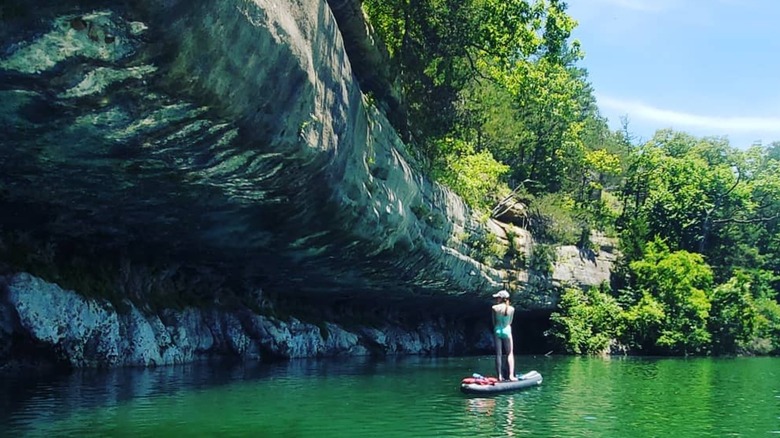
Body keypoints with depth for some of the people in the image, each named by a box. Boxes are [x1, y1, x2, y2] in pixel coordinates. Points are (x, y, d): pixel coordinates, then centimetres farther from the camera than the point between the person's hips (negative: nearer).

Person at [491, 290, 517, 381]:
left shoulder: (494, 308, -8)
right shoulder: (511, 309, -5)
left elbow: (494, 322, -1)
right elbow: (510, 322, 4)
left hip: (497, 330, 0)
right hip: (507, 330, 0)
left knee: (498, 354, 5)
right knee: (510, 354, 5)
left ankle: (500, 376, 4)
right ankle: (511, 375, -5)